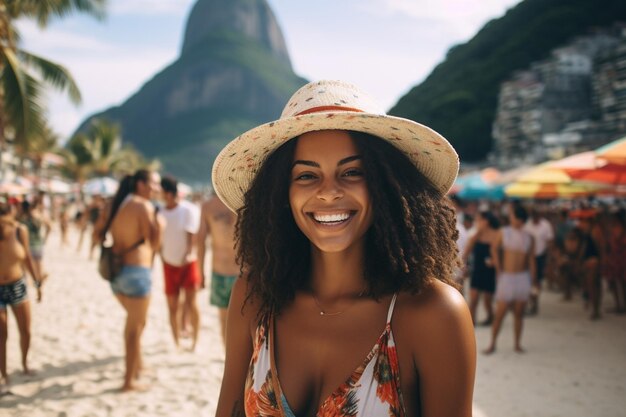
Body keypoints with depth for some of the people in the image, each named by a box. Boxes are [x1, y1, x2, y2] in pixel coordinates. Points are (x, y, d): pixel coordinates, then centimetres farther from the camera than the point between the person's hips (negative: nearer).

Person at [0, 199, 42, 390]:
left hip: (18, 286, 3)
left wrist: (37, 282, 8)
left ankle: (25, 363, 36)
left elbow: (27, 258, 3)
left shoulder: (20, 230, -11)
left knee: (25, 331, 11)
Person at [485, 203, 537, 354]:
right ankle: (492, 344, 8)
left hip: (523, 278, 2)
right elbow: (494, 249, 9)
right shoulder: (503, 233, -1)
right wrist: (498, 268, 2)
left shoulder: (528, 237, 4)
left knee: (519, 313, 7)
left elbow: (531, 260, 5)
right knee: (500, 313, -2)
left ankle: (517, 344, 17)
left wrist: (533, 281, 3)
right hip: (506, 278, -2)